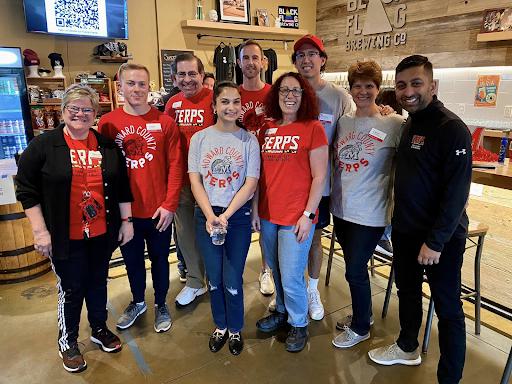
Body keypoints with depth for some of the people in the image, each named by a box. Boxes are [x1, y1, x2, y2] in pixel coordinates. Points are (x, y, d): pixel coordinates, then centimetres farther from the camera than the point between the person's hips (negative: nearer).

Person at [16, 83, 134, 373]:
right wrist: (40, 231, -9)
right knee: (71, 289, 10)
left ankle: (100, 329, 41)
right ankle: (67, 341, 33)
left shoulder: (107, 146, 4)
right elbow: (27, 190, -5)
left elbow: (122, 186, 8)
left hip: (102, 234, 3)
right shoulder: (43, 146, -6)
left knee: (98, 283, 18)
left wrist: (126, 220, 6)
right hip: (65, 238, -3)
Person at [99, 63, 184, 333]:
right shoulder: (107, 123, -2)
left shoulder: (164, 122, -6)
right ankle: (137, 302, 45)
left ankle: (161, 304, 39)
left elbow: (175, 166, -7)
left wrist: (169, 204, -11)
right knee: (132, 259, 20)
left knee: (159, 258, 15)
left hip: (158, 209, -1)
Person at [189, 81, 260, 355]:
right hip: (206, 216, 2)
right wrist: (210, 216, -12)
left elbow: (250, 184, -6)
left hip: (238, 216, -1)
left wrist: (225, 216, -13)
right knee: (214, 278, 12)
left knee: (232, 279, 3)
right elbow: (195, 181, -1)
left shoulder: (249, 140, -3)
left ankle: (235, 329, 29)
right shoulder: (200, 138, 1)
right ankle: (220, 326, 36)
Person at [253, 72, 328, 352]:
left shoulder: (313, 128, -7)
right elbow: (260, 174, 10)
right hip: (268, 215, 5)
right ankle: (282, 311, 44)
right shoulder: (267, 130, 7)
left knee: (291, 277, 4)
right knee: (275, 271, 19)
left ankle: (299, 324, 30)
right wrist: (255, 209, 7)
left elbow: (319, 177, -8)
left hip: (296, 217, -5)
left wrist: (307, 215, -12)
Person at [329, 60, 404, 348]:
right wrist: (333, 196, 11)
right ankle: (362, 314, 41)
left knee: (355, 271, 3)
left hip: (370, 213, -5)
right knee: (355, 267, 18)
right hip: (341, 208, 5)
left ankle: (360, 328, 27)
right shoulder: (343, 122, 6)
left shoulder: (394, 124, -9)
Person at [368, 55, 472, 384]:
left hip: (441, 237, -7)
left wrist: (436, 241, -21)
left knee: (447, 307, 6)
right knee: (407, 291, 21)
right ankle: (407, 347, 43)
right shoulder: (408, 126, 8)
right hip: (405, 230, 8)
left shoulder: (452, 128, -16)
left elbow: (456, 192, -20)